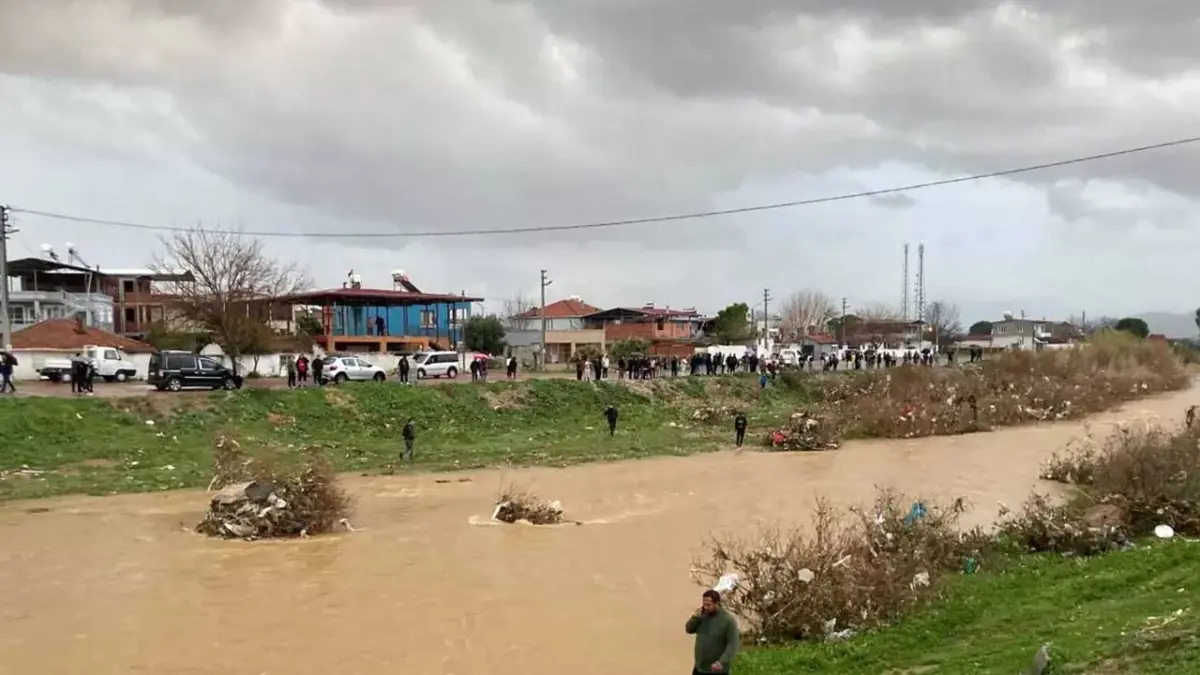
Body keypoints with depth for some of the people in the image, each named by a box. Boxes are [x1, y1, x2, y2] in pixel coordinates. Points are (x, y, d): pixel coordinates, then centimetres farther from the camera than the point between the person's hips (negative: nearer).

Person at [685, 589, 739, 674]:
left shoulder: (728, 620, -19)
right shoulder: (703, 615, 1)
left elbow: (733, 645, -22)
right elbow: (689, 629, 5)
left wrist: (722, 662, -33)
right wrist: (695, 617, -14)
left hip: (717, 670, -6)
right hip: (699, 667, 7)